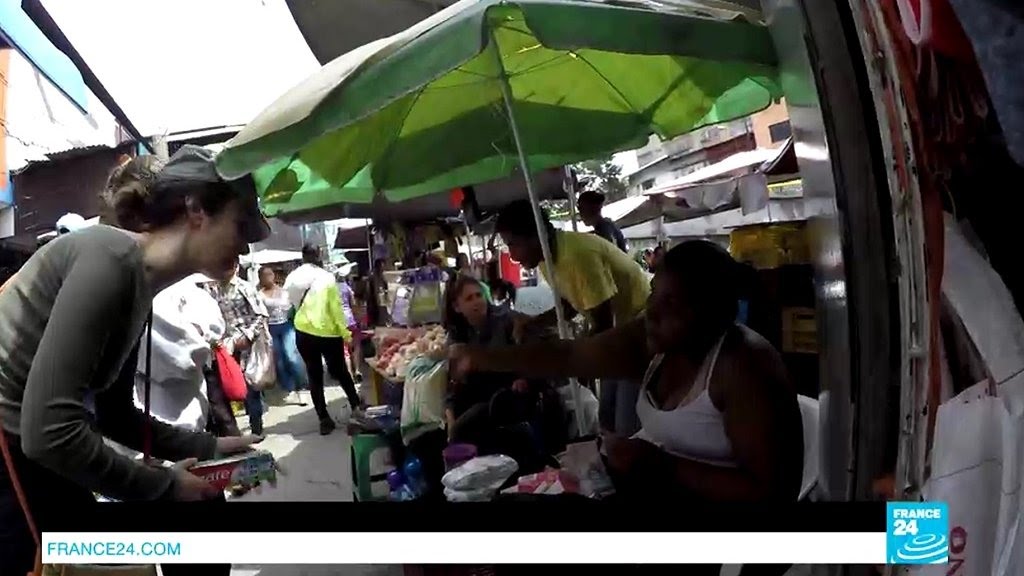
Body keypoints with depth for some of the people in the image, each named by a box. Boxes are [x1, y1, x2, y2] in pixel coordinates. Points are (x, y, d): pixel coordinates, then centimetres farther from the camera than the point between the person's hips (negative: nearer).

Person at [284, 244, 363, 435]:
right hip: (328, 333, -3)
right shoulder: (327, 277, -10)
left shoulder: (292, 278, 2)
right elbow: (336, 308, -11)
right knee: (340, 371, 15)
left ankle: (324, 420, 10)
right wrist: (345, 333, -5)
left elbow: (293, 305, 1)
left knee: (314, 376, 9)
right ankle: (356, 406, 26)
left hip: (303, 333, 3)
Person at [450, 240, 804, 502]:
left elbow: (768, 491, -25)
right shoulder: (653, 340, -3)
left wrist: (662, 466, -29)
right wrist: (482, 359, -13)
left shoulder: (743, 367, -23)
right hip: (651, 479, 7)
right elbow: (569, 356, -5)